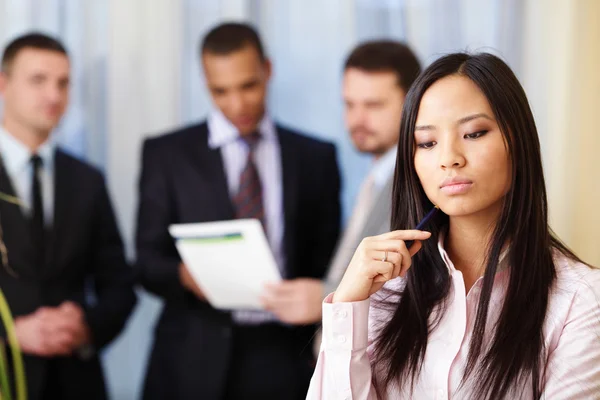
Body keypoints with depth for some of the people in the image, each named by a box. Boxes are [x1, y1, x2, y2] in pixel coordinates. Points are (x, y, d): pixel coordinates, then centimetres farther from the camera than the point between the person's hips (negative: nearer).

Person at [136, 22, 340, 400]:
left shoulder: (316, 157, 8)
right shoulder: (167, 154, 4)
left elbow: (326, 265, 9)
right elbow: (148, 262, 2)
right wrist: (185, 275, -19)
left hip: (285, 358, 1)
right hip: (197, 359, -1)